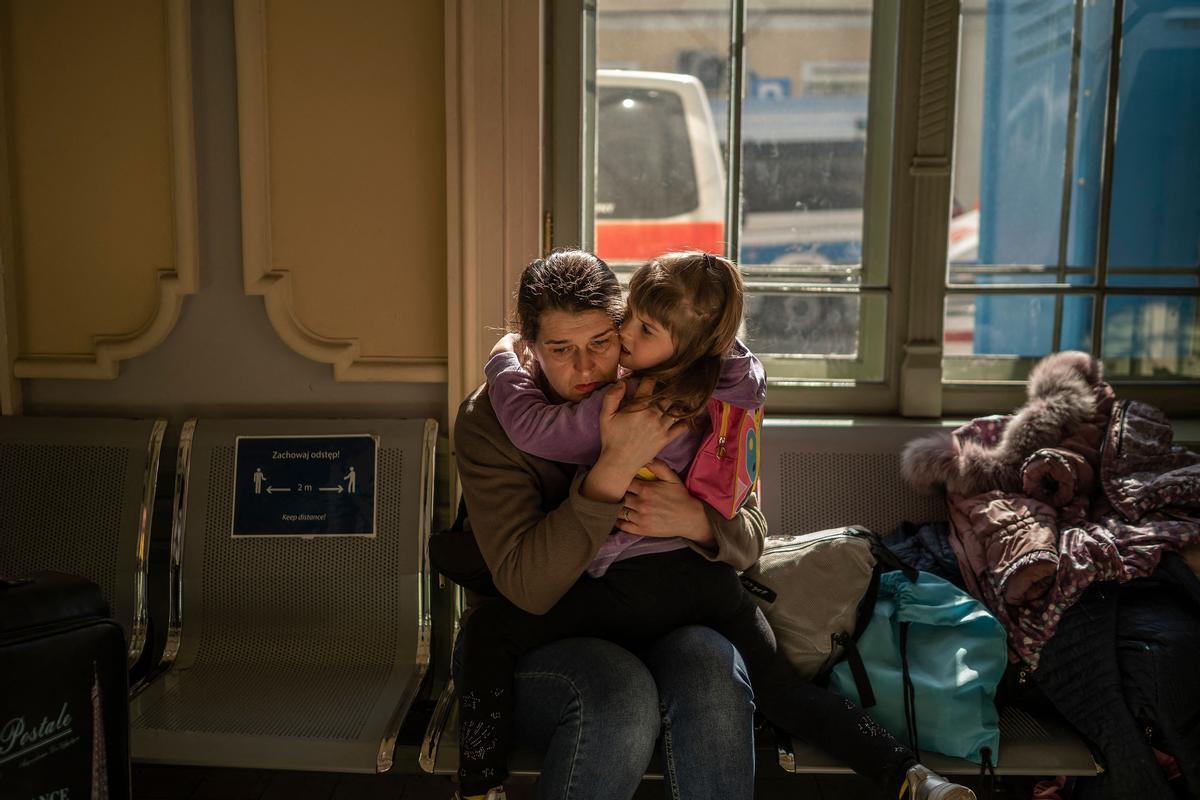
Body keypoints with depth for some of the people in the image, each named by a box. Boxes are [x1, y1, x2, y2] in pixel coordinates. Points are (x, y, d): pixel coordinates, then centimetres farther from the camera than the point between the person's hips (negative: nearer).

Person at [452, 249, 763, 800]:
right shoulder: (487, 419, -10)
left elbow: (749, 537, 3)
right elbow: (528, 587, -20)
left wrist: (696, 520, -22)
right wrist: (613, 468, -30)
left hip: (661, 626, 2)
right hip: (532, 638, -2)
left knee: (709, 667, -31)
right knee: (621, 691, -34)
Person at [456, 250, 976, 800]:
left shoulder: (636, 406, -23)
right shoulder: (733, 381, -3)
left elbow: (531, 425, -21)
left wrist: (503, 360, -3)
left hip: (631, 589, -7)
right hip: (710, 582, 7)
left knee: (488, 632, 0)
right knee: (781, 689, 19)